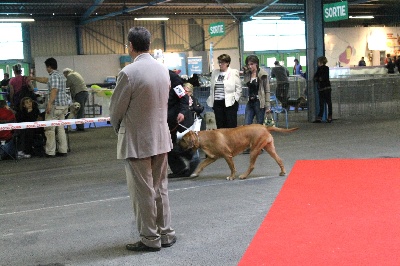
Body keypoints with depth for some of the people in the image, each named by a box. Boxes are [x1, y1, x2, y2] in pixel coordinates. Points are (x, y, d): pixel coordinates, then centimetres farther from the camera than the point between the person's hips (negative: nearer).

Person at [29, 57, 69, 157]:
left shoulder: (54, 76, -11)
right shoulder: (60, 75, 19)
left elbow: (54, 90, -23)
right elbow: (45, 80, 33)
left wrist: (49, 103, -27)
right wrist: (33, 78, 42)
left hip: (55, 105, -9)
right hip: (64, 105, 9)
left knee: (49, 129, -4)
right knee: (60, 128, 12)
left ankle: (50, 152, -3)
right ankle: (63, 150, 12)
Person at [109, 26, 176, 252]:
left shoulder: (129, 73, -19)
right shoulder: (163, 69, 2)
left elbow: (116, 109, -10)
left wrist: (118, 127, 10)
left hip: (137, 141, -7)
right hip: (161, 138, 7)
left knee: (143, 192, 4)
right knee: (160, 188, 17)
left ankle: (150, 239, 13)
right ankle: (166, 234, 24)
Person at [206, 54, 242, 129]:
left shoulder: (234, 73, -1)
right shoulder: (215, 73, 12)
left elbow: (239, 88, 0)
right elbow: (212, 88, 18)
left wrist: (234, 99, -7)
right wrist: (211, 100, 11)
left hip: (229, 103, -4)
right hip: (217, 103, 4)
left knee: (231, 126, -2)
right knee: (220, 126, 6)